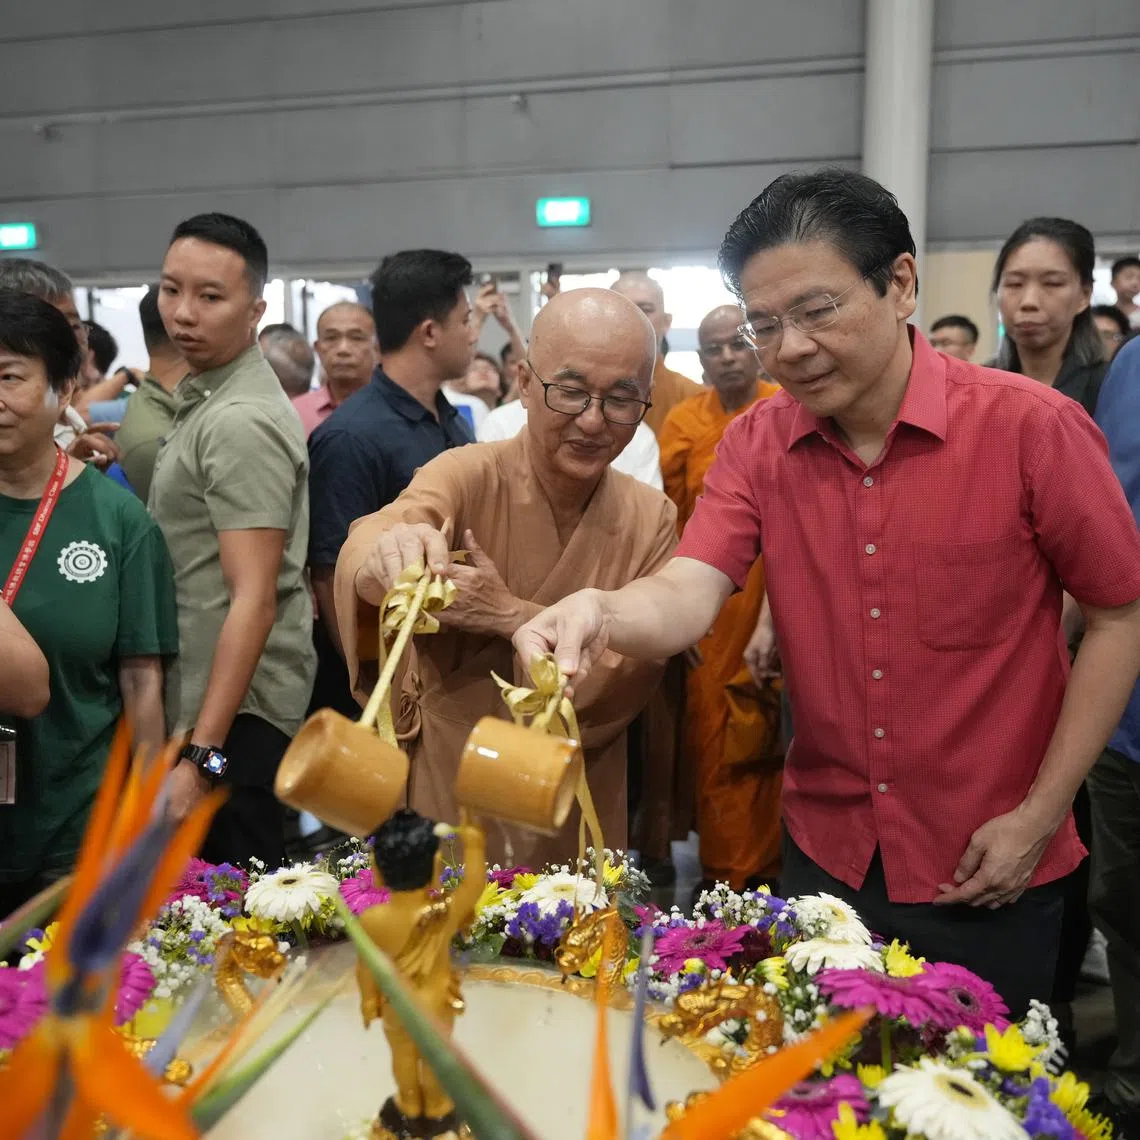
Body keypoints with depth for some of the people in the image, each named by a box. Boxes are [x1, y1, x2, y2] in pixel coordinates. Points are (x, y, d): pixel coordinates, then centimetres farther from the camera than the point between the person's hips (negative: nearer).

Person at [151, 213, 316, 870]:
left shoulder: (241, 421, -18)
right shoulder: (206, 396, 14)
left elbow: (254, 601, -23)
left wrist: (199, 756, -25)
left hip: (233, 716, -10)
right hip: (196, 702, 10)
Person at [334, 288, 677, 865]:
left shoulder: (653, 520, -5)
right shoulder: (465, 476, -14)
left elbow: (635, 673, -12)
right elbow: (368, 543, -34)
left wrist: (509, 616, -25)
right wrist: (387, 557, -57)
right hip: (447, 801, -2)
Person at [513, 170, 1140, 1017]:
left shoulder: (1031, 427, -15)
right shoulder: (757, 445, -5)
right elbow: (691, 594, -17)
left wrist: (1039, 817, -9)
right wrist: (603, 614, -41)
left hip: (985, 879, -3)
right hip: (826, 855, 3)